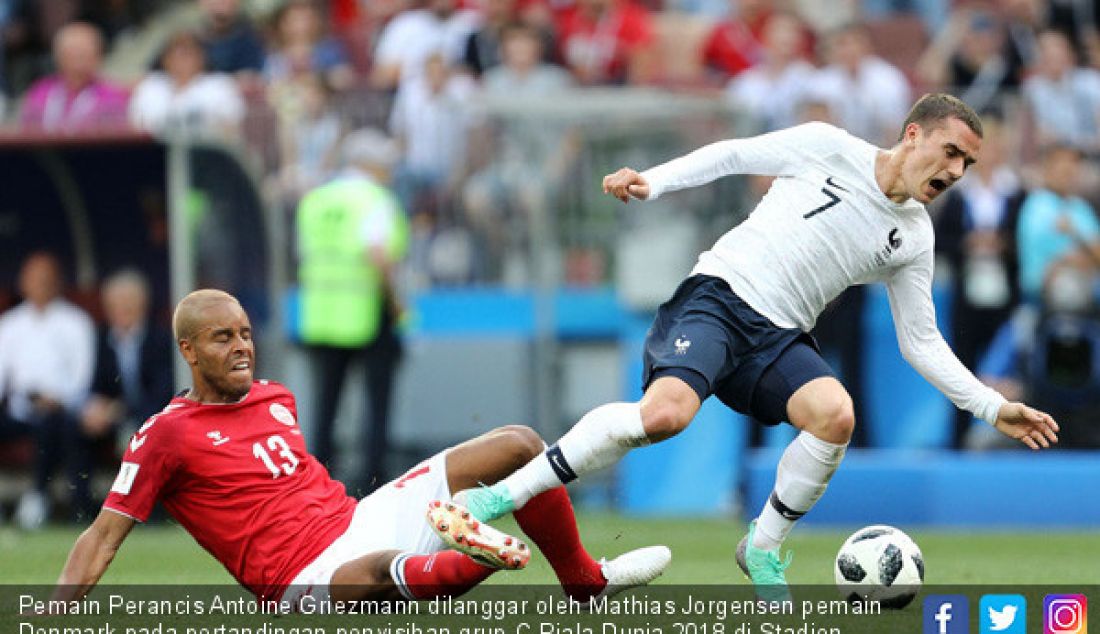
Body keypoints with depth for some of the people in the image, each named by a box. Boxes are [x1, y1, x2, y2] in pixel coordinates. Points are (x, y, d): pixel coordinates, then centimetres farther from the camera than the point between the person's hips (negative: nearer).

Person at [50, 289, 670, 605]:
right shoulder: (166, 435, -7)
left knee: (519, 445, 6)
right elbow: (104, 535, -8)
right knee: (383, 571, -46)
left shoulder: (277, 398, 14)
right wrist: (50, 617, -17)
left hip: (361, 519, 8)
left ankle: (585, 581, 12)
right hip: (308, 577, -8)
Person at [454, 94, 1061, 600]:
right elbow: (734, 154, 8)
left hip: (780, 338, 4)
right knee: (667, 413, -32)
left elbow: (921, 344, 17)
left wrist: (993, 407, 9)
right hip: (719, 296, -4)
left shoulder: (913, 239, 12)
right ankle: (504, 493, -21)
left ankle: (762, 549, -4)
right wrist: (651, 181, -5)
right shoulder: (828, 147, 0)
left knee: (836, 415, -27)